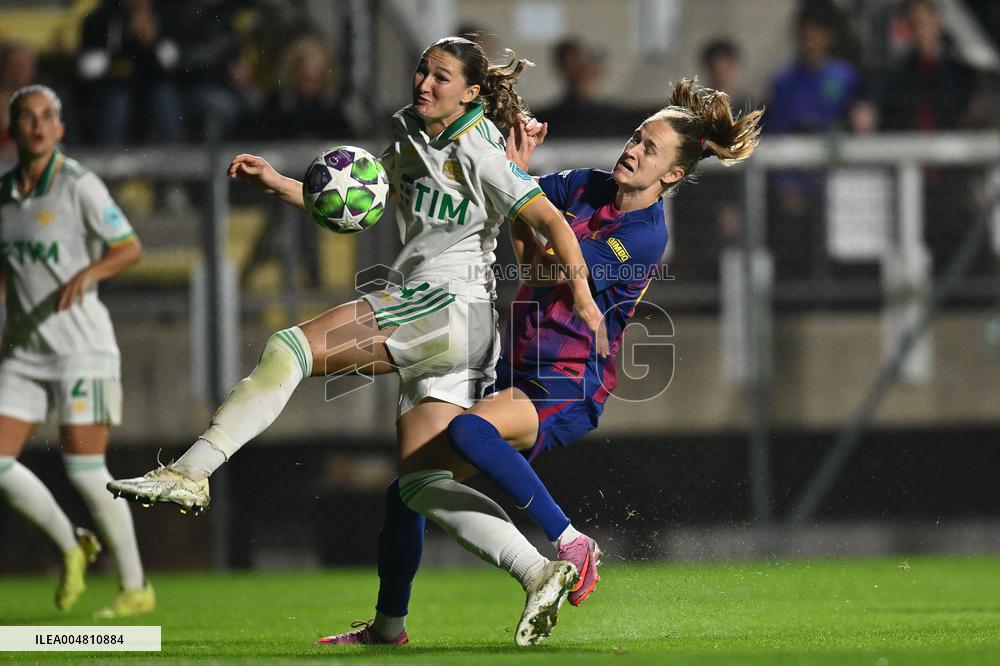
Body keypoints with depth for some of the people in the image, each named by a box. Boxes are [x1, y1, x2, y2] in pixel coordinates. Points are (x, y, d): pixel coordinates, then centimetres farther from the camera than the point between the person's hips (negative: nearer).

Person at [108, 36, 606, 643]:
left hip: (451, 309, -9)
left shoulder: (476, 155, -5)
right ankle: (541, 574, -4)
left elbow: (550, 219, -9)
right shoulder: (408, 146, 20)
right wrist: (276, 183, 17)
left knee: (292, 348, -18)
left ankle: (192, 472, -23)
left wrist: (582, 294, -18)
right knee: (421, 484, 2)